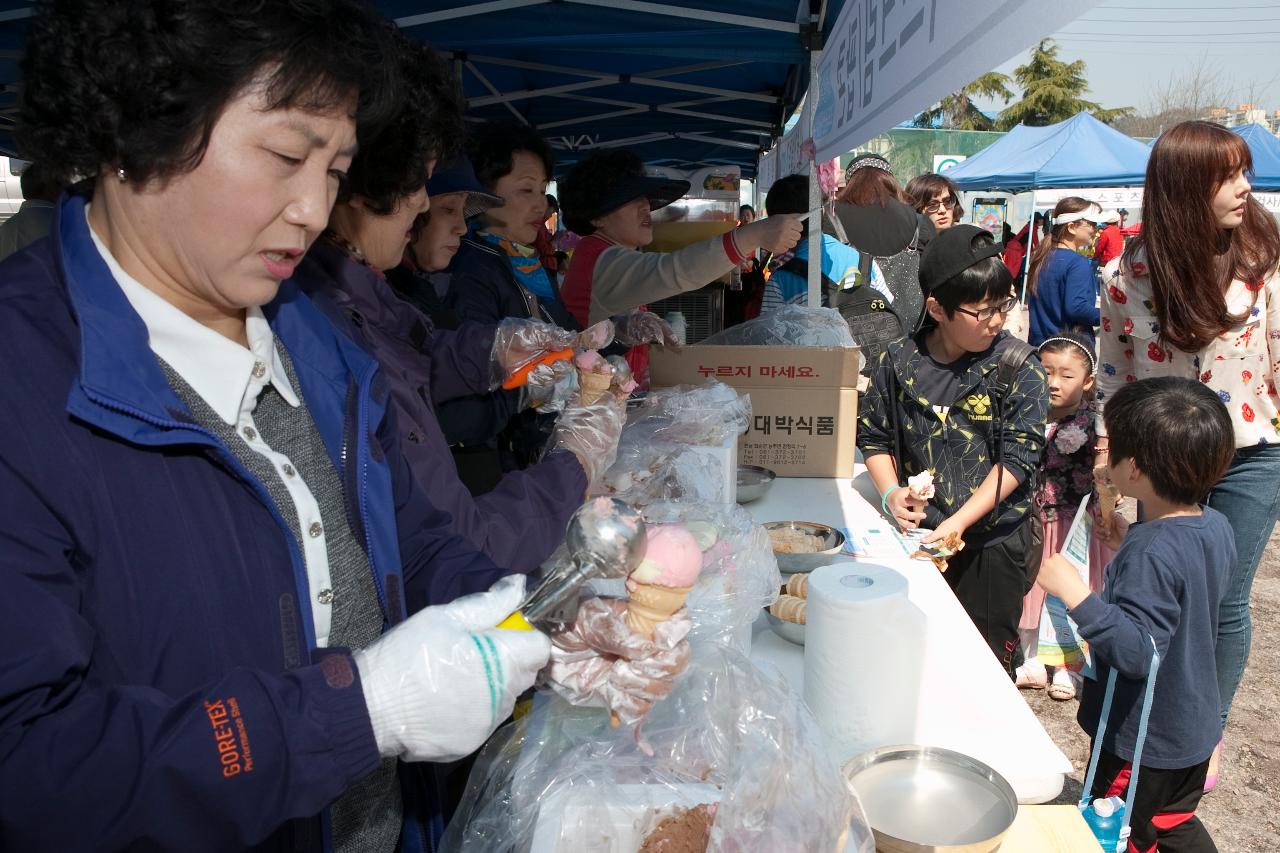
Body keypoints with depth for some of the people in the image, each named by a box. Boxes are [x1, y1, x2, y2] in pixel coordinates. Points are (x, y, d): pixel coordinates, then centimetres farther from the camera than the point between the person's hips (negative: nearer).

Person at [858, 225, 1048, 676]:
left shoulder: (1019, 369, -9)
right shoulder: (899, 361, -3)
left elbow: (1018, 457, -12)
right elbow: (874, 436, 7)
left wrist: (959, 521, -20)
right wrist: (890, 493, -10)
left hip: (993, 542, -2)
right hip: (917, 535, 2)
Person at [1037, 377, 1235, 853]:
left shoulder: (1151, 553, -33)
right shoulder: (1216, 526, -5)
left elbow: (1138, 653, -37)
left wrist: (1075, 594, -40)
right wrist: (1131, 544, 6)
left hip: (1142, 742, -8)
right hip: (1195, 729, 8)